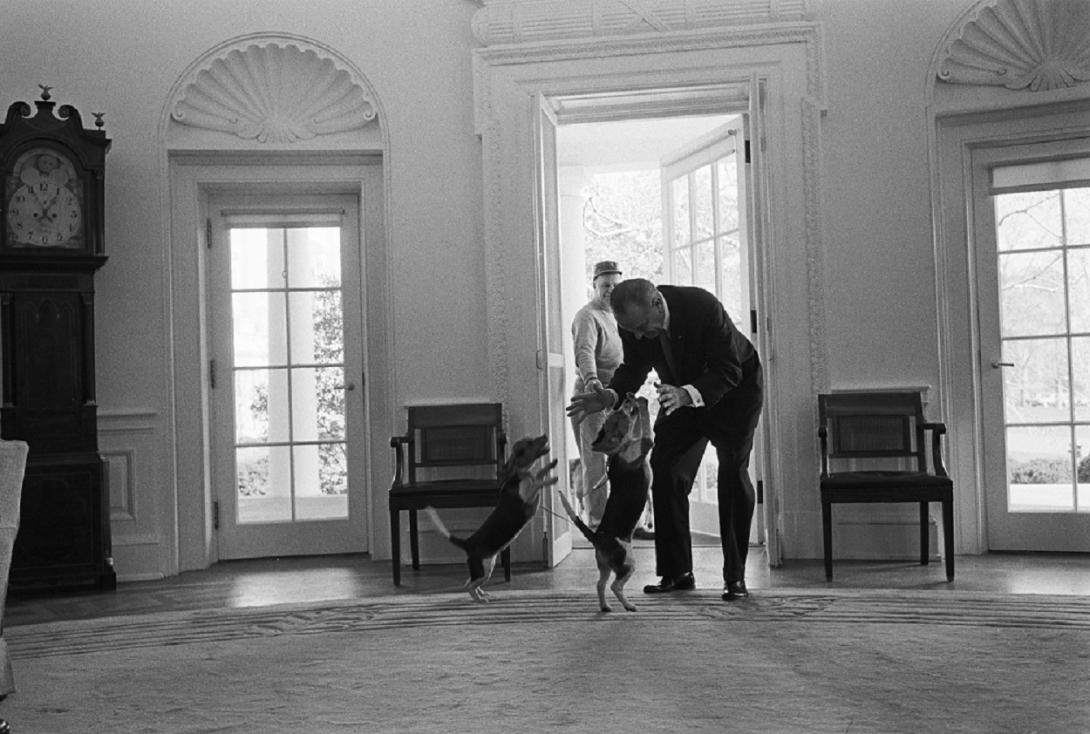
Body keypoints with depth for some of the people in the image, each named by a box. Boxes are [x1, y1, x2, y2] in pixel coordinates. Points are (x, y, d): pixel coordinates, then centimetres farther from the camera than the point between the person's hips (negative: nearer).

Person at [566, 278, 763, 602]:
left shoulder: (704, 307, -37)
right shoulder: (633, 323, -21)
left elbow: (729, 371, -33)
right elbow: (633, 369, -3)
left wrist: (687, 394, -50)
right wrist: (610, 395, -25)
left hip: (733, 390, -5)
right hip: (680, 395, 5)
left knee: (733, 476, -12)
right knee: (664, 473, -4)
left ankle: (735, 577, -4)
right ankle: (677, 572, 3)